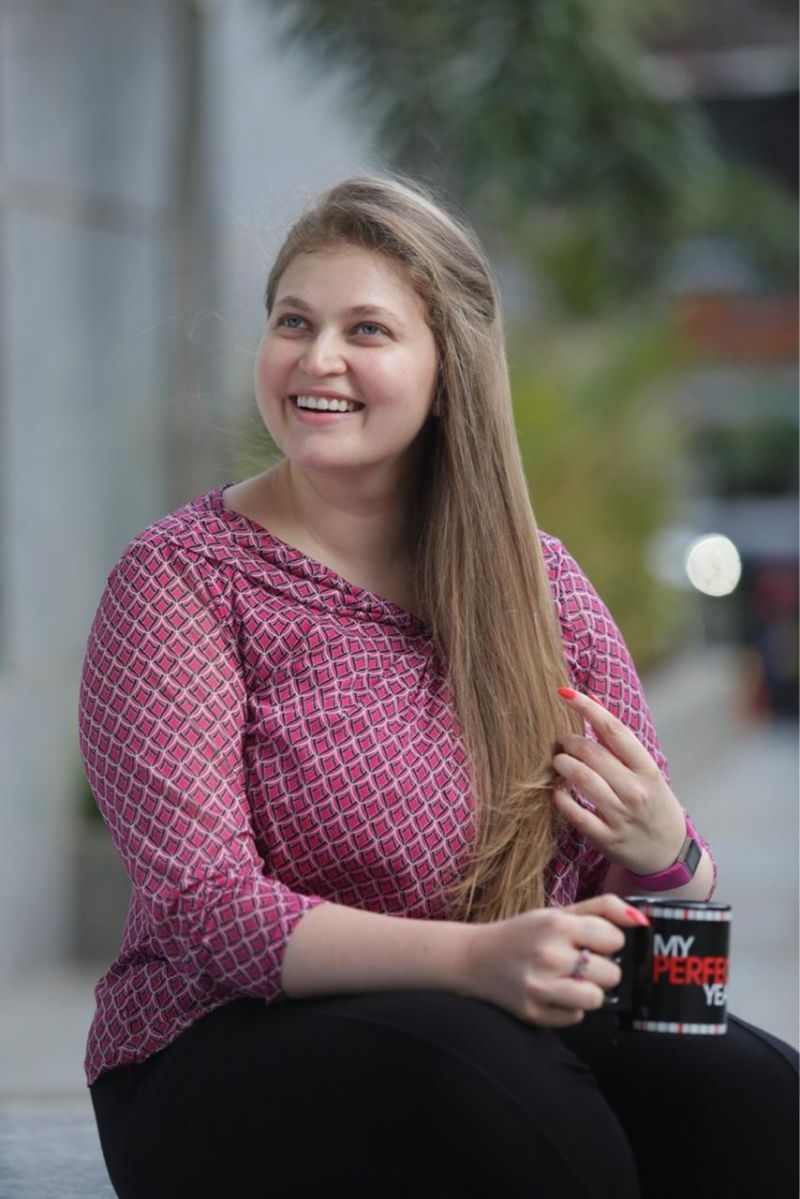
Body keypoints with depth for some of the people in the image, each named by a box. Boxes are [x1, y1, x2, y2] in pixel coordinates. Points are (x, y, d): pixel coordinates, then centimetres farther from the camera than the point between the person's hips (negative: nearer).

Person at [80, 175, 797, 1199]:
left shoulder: (536, 580, 10)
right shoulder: (179, 578, -3)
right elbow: (205, 905, -14)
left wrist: (663, 853, -14)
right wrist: (472, 958, -30)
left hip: (527, 1035, 3)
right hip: (231, 1055, -3)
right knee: (469, 1067, -36)